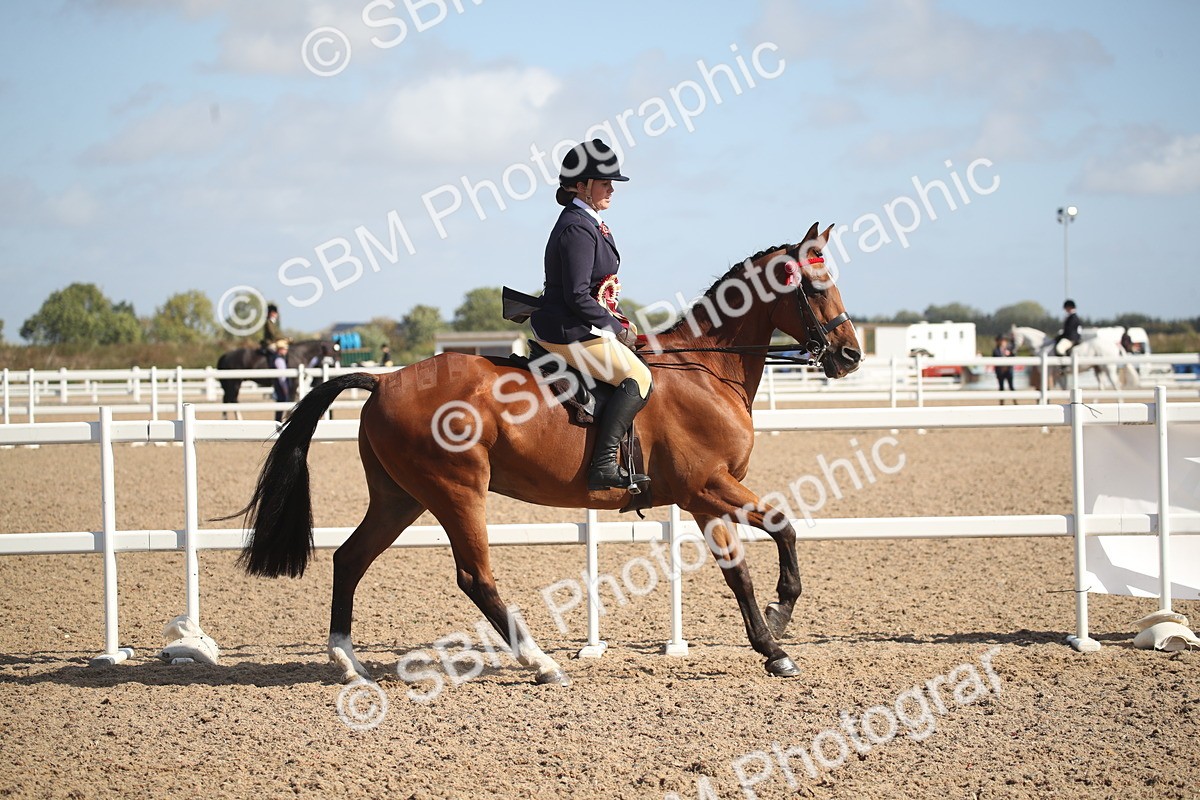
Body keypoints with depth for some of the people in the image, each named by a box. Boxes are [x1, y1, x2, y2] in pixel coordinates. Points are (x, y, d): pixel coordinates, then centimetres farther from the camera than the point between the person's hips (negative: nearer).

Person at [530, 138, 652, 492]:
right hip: (569, 332, -11)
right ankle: (604, 465, -23)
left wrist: (620, 323, 10)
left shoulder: (587, 223, 16)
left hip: (580, 327, 11)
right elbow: (578, 296, -23)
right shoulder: (578, 228, -17)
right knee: (637, 377, -18)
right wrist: (616, 328, -14)